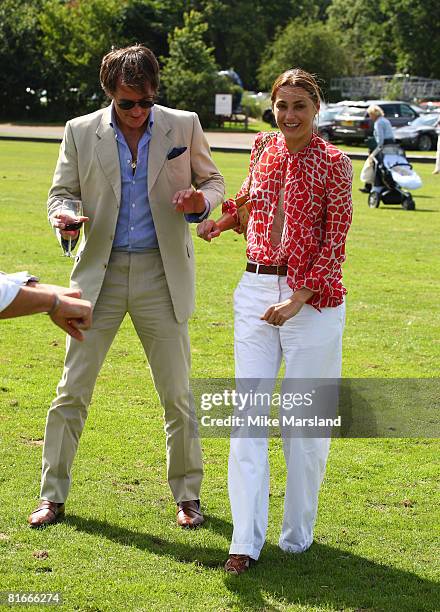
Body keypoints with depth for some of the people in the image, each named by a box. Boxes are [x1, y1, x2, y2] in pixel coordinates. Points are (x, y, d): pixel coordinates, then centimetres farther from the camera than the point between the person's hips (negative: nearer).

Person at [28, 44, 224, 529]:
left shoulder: (184, 126, 0)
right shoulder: (80, 132, 1)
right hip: (100, 273, 1)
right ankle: (53, 495, 14)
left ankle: (187, 494, 20)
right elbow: (61, 192, 8)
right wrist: (63, 218, -16)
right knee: (71, 392, 2)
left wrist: (200, 201, -14)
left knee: (177, 394, 5)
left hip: (162, 274, 0)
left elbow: (214, 182, 10)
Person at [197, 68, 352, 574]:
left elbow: (335, 243, -8)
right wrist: (222, 219, 8)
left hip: (311, 297, -4)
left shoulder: (333, 164, -6)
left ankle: (297, 532, 21)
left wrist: (298, 298, -16)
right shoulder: (263, 149, 8)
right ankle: (246, 540, 0)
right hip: (256, 290, 4)